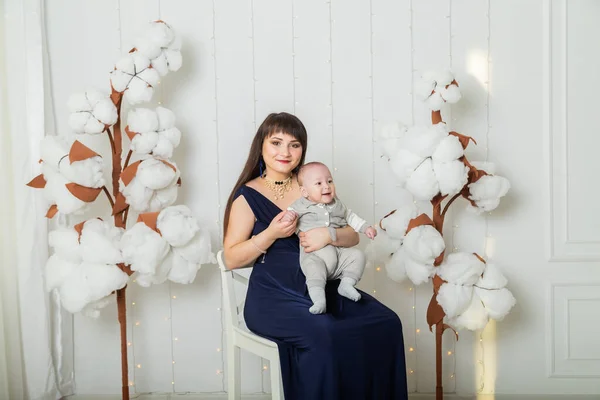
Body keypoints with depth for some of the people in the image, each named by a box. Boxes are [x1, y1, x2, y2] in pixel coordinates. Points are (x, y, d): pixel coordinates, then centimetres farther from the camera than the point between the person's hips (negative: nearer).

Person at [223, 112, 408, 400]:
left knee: (386, 323, -15)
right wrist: (271, 233, -16)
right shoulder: (248, 196, 1)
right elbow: (231, 259, -3)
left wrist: (329, 234, -13)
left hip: (325, 288, 5)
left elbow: (353, 236, 10)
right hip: (275, 297, -4)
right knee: (323, 336, -32)